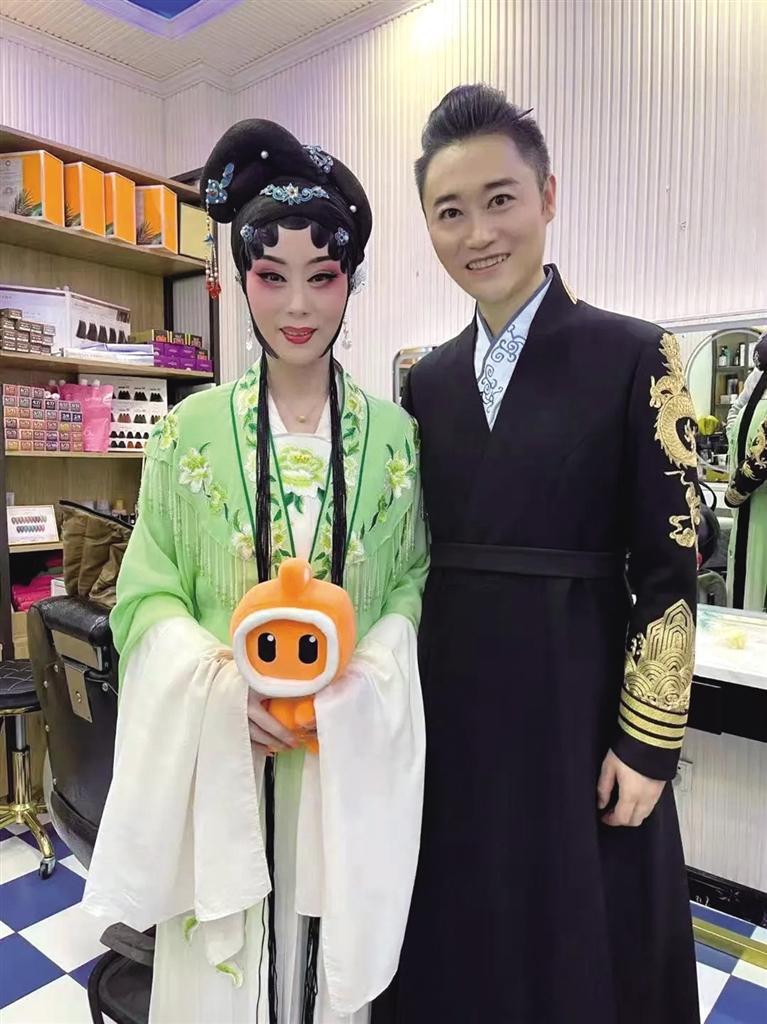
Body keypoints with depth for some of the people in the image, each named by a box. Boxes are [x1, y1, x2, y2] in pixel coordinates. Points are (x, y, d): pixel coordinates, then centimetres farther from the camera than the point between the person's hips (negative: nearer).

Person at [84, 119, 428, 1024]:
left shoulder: (395, 432, -1)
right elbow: (147, 594, 0)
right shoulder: (191, 428, -2)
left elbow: (418, 578, 2)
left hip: (353, 755, 1)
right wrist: (223, 683, -17)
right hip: (218, 754, 0)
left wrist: (364, 671, -15)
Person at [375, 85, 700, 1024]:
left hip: (575, 704, -3)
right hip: (446, 705, 4)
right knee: (455, 944, 21)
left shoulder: (632, 357, -8)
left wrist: (646, 745, -9)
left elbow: (669, 568, -9)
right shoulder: (426, 381, 5)